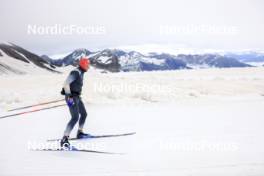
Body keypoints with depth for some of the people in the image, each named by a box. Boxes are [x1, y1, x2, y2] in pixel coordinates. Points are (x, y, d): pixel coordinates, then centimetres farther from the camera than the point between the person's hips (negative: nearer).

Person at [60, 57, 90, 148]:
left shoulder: (81, 73, 14)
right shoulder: (75, 72, -17)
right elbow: (66, 84, -25)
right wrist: (69, 96, -29)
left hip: (77, 97, 10)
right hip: (72, 97, -10)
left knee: (84, 114, 22)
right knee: (75, 117, -19)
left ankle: (80, 133, 39)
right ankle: (64, 139, -22)